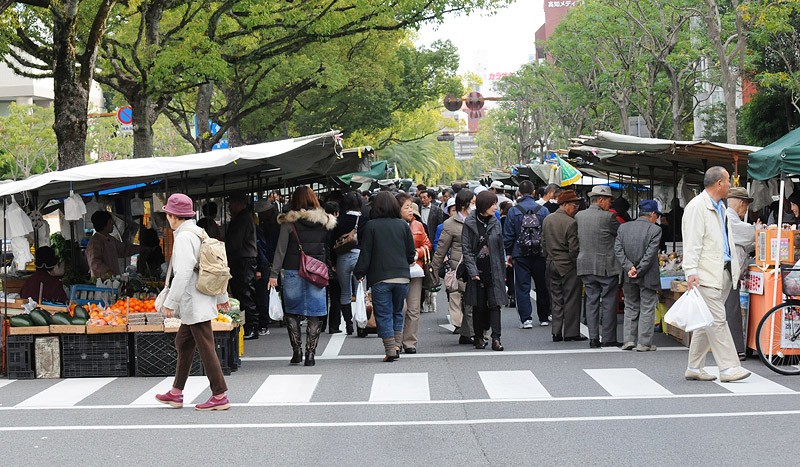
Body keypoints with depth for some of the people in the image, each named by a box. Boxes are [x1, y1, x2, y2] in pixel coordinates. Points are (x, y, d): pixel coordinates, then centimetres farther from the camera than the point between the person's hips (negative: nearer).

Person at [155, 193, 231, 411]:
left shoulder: (184, 238, -16)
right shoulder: (200, 233, 12)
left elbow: (183, 273, -24)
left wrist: (170, 303, -20)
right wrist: (222, 297, 24)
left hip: (195, 304, -10)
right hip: (195, 303, 10)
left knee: (205, 347, -6)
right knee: (183, 343, 17)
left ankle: (220, 397, -3)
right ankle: (176, 393, 24)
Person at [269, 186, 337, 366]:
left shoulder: (289, 223, -5)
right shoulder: (325, 222, 3)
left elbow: (281, 250, -5)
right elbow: (328, 249, 7)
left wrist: (274, 274, -1)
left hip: (294, 272, -2)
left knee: (291, 312, 13)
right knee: (314, 315, 5)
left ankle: (296, 350, 7)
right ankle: (310, 354, 2)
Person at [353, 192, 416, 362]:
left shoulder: (371, 225, -5)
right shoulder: (403, 225, 3)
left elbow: (365, 253, -4)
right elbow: (411, 252, 7)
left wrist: (359, 273, 5)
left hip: (380, 278, -3)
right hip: (402, 277, 3)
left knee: (383, 315, 3)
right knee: (397, 312, 18)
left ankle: (390, 350, -1)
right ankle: (397, 346, 12)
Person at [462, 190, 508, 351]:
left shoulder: (495, 223, 8)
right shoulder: (469, 223, -2)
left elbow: (500, 249, 12)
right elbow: (466, 249, -5)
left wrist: (502, 271, 9)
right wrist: (472, 271, -13)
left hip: (494, 271, 2)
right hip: (478, 271, -2)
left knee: (495, 304, -7)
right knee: (479, 306, 6)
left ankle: (496, 338, -9)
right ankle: (479, 338, 17)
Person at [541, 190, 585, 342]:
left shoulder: (547, 220, 7)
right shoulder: (571, 223, -16)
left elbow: (543, 243, 13)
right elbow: (574, 249, -17)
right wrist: (577, 262, -4)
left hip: (552, 265, 7)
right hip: (568, 266, -7)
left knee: (556, 299, 11)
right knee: (571, 300, 2)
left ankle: (556, 333, 11)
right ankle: (571, 332, 5)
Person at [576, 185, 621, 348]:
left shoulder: (579, 216, 5)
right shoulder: (608, 217, -12)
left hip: (585, 266, 5)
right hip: (607, 267, -5)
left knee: (591, 302, 8)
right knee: (608, 303, 3)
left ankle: (593, 338, 6)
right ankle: (608, 339, 5)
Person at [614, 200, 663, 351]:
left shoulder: (623, 227, 3)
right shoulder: (655, 230, -11)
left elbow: (618, 249, -6)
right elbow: (650, 254, -17)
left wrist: (629, 267, -11)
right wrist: (639, 271, -13)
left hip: (628, 277, 4)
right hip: (648, 277, -4)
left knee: (631, 308, 16)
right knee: (647, 309, 6)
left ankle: (628, 340, 12)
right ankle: (644, 343, 6)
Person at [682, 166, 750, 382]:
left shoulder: (720, 207, 20)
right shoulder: (697, 207, -10)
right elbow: (692, 242, -16)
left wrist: (734, 268, 22)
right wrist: (691, 271, -23)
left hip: (722, 272, 9)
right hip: (706, 274, -9)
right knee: (717, 320, -10)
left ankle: (694, 368, 15)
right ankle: (728, 368, -10)